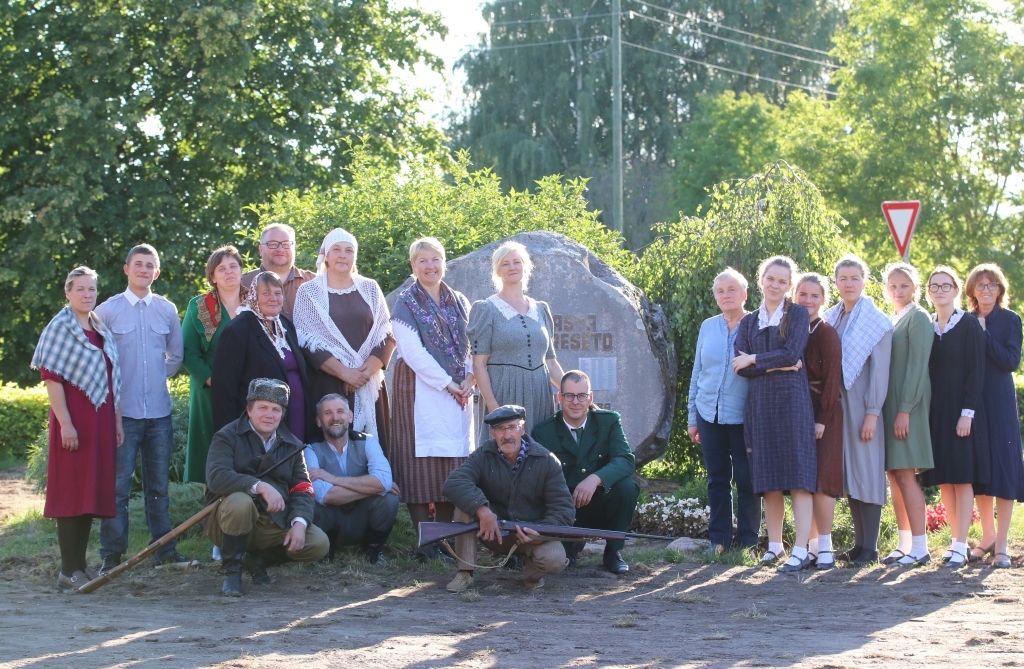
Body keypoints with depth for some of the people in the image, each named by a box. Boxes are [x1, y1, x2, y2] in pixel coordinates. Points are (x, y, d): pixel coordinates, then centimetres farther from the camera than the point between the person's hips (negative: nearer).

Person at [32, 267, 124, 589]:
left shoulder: (101, 330, 14)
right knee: (71, 490, -5)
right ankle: (69, 570, -3)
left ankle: (81, 563, 15)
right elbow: (51, 377, -12)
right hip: (75, 419, -7)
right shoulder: (60, 328, -6)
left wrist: (117, 420, 11)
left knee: (92, 490, 9)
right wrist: (65, 423, -18)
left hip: (101, 420, 7)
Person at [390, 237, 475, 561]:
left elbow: (472, 346, 13)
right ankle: (424, 542, -7)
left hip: (458, 392, 5)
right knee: (422, 462, -8)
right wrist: (448, 384, -12)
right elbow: (413, 352, -9)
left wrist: (469, 380, -5)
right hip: (420, 389, -5)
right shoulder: (406, 303, 0)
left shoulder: (459, 302, 15)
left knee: (453, 463, 1)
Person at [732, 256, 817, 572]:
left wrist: (755, 360, -2)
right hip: (760, 402, 4)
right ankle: (774, 545, 14)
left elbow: (791, 353, -9)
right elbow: (740, 365, 3)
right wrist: (776, 365, -9)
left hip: (791, 400, -4)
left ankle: (801, 550, -12)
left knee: (798, 474, -8)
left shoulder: (797, 314, 5)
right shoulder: (749, 321, 15)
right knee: (768, 478, 6)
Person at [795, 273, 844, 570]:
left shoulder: (826, 333, -8)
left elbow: (832, 378, -11)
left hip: (823, 413, -6)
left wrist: (822, 419, -15)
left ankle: (825, 548, -7)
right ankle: (812, 544, 12)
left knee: (820, 478, -9)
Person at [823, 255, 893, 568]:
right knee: (847, 475, 7)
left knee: (866, 474, -5)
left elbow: (879, 370, -8)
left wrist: (872, 413, -14)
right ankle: (859, 542, 13)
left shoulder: (877, 321, -4)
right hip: (836, 404, 6)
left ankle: (869, 548, -2)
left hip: (862, 407, -6)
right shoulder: (830, 319, 12)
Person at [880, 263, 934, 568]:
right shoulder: (891, 320, 17)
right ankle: (905, 543, 12)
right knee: (894, 474, 7)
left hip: (908, 404, -8)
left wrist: (905, 410, -18)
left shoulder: (918, 317, -7)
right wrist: (883, 409, 9)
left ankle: (920, 547, -8)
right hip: (889, 404, 8)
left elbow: (917, 366, -13)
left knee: (905, 474, -10)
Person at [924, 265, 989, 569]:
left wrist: (967, 413, -16)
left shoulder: (969, 324, -4)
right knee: (944, 480, 5)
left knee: (962, 477, -6)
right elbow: (924, 371, 12)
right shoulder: (926, 326, 11)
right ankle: (956, 540, 12)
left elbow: (976, 371, -9)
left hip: (961, 409, -5)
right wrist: (923, 412, 5)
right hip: (935, 410, 5)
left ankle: (961, 547, -6)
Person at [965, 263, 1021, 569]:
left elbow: (1012, 362, -11)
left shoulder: (1010, 320, 0)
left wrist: (984, 335, -14)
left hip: (1000, 401, -4)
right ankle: (987, 536, 16)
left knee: (1003, 466, -5)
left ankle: (1001, 544, -4)